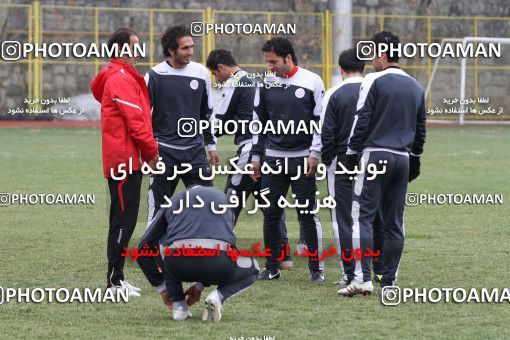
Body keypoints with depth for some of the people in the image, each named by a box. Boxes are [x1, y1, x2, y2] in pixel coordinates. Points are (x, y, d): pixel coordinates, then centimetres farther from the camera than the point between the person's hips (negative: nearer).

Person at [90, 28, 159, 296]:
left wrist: (148, 151, 14)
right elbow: (135, 120, -18)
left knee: (123, 220, 14)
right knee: (124, 220, -8)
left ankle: (116, 278, 19)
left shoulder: (123, 77, 19)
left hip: (125, 160, 11)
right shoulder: (121, 79, -14)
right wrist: (152, 151, -8)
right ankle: (115, 280, -6)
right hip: (125, 160, -11)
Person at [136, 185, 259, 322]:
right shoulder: (223, 198, 32)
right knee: (252, 269, 34)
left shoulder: (174, 200, 29)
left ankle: (178, 305, 22)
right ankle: (219, 295, 2)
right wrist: (199, 285, 42)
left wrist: (161, 287, 39)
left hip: (179, 264, 0)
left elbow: (143, 250, 30)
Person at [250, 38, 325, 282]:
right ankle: (272, 267, 12)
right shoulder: (266, 84, 7)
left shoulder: (312, 82, -3)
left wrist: (314, 154, -8)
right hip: (273, 158, 3)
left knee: (307, 214, -2)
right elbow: (258, 122, 13)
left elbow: (321, 121, -1)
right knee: (271, 214, 3)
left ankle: (316, 268, 5)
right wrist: (255, 157, 10)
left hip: (302, 159, -3)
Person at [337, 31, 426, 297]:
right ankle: (388, 282, 9)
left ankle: (363, 278, -16)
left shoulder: (374, 81, -6)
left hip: (375, 155, -6)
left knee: (362, 216, -6)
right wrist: (415, 159, 26)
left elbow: (361, 120, -10)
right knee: (394, 222, 9)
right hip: (403, 158, 6)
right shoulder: (415, 87, 14)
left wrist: (352, 153, -4)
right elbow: (420, 128, 19)